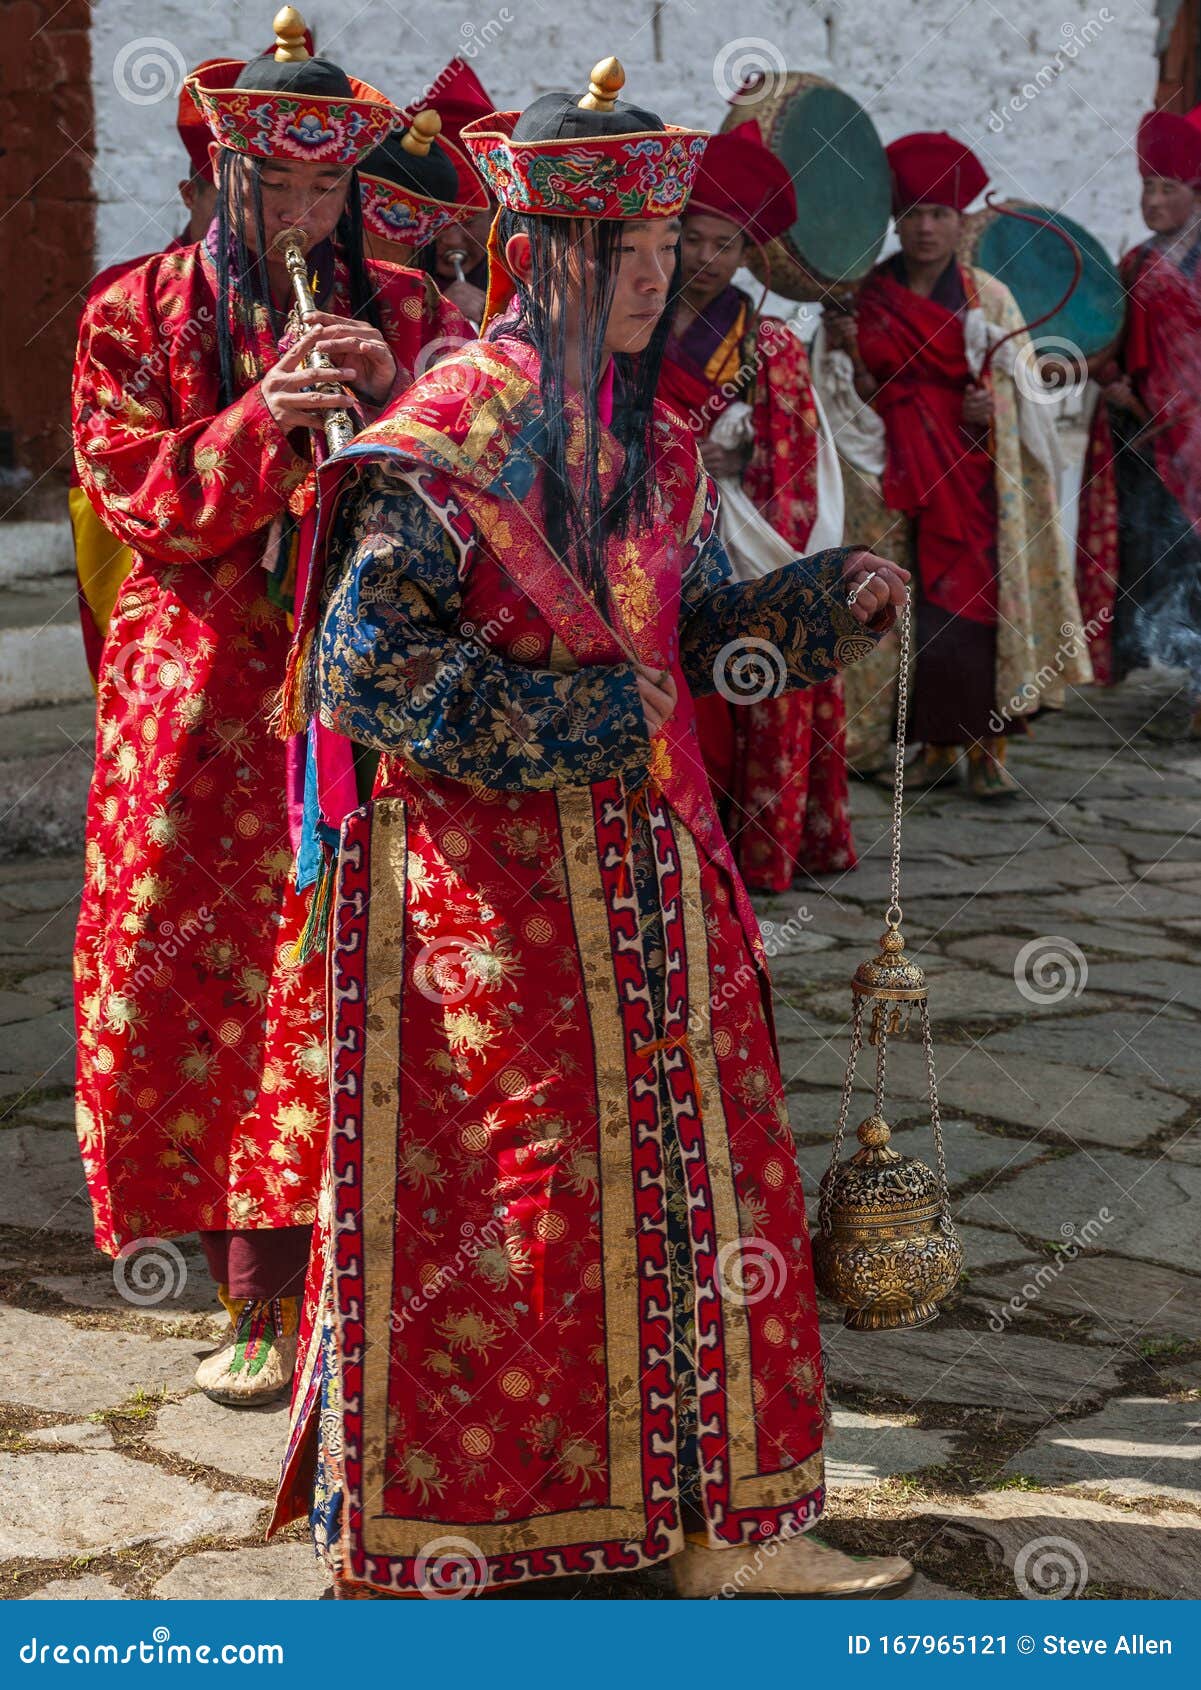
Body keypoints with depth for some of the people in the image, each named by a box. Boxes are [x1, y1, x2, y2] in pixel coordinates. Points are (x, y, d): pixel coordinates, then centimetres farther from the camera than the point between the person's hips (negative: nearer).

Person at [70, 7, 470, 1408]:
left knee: (322, 982, -7)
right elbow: (131, 491, -3)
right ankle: (254, 1299, 15)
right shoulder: (137, 314, 7)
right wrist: (268, 420, -17)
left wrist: (390, 399, -14)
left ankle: (269, 1303, 2)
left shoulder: (405, 310, 10)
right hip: (195, 696, 0)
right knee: (198, 982, 0)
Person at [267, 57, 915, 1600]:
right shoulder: (447, 434, -11)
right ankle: (414, 1535, 17)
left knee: (700, 1170, 8)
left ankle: (720, 1517, 21)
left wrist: (831, 600, 0)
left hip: (647, 865, 7)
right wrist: (575, 718, -16)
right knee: (486, 1195, 0)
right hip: (485, 877, -7)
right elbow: (362, 660, -16)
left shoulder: (654, 440, 12)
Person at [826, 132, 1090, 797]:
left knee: (979, 597, -6)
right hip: (904, 478, 1)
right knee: (921, 607, -3)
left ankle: (986, 747, -1)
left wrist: (988, 407, -15)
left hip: (974, 476, -1)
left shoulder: (987, 296, 6)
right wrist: (849, 350, -12)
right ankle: (936, 744, 7)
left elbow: (1017, 388, 6)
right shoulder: (868, 297, 7)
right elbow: (867, 396, 7)